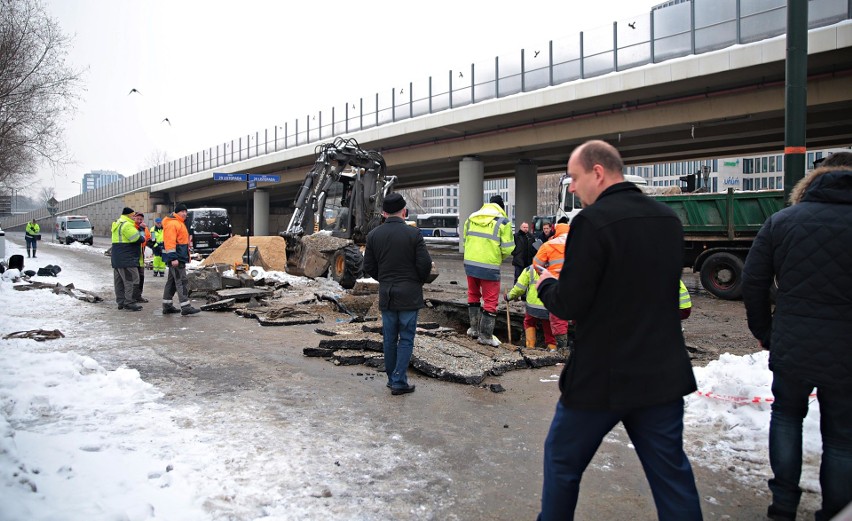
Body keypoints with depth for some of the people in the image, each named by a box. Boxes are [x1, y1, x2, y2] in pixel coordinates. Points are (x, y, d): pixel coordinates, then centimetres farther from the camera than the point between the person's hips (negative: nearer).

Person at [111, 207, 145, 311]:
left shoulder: (118, 224, 20)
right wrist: (143, 237, 0)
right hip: (126, 259, -11)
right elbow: (137, 238, -22)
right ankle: (129, 303, -9)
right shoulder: (126, 225, -16)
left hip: (117, 259, 11)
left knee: (120, 281, 13)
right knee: (132, 280, -9)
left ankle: (121, 302, 20)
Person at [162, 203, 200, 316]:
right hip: (176, 258, -11)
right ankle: (185, 307, -12)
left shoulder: (180, 223, 21)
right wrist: (173, 258, -26)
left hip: (180, 258, 11)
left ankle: (167, 306, 22)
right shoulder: (172, 224, -12)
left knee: (172, 281, 15)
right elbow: (170, 242, -20)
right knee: (182, 281, -12)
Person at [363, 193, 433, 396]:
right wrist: (419, 282, 9)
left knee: (389, 339, 13)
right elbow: (425, 264, -11)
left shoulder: (373, 235, 0)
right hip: (409, 295, -3)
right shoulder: (413, 234, -11)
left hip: (386, 295, 4)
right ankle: (399, 381, 3)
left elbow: (368, 267, 3)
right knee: (406, 339, 4)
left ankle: (392, 378, 23)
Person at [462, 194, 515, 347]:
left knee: (473, 295, 23)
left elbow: (465, 241, 13)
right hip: (489, 267, -5)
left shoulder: (471, 218, 9)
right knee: (490, 301, 5)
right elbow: (507, 249, -8)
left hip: (470, 264, 5)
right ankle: (485, 336, 9)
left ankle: (474, 328, 29)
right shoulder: (503, 221, -6)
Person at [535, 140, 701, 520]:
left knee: (562, 460, 15)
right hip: (664, 373, 6)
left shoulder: (592, 220, -17)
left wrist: (547, 285, 4)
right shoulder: (668, 218, 5)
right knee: (671, 472, 16)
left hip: (602, 376, -6)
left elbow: (569, 306, -18)